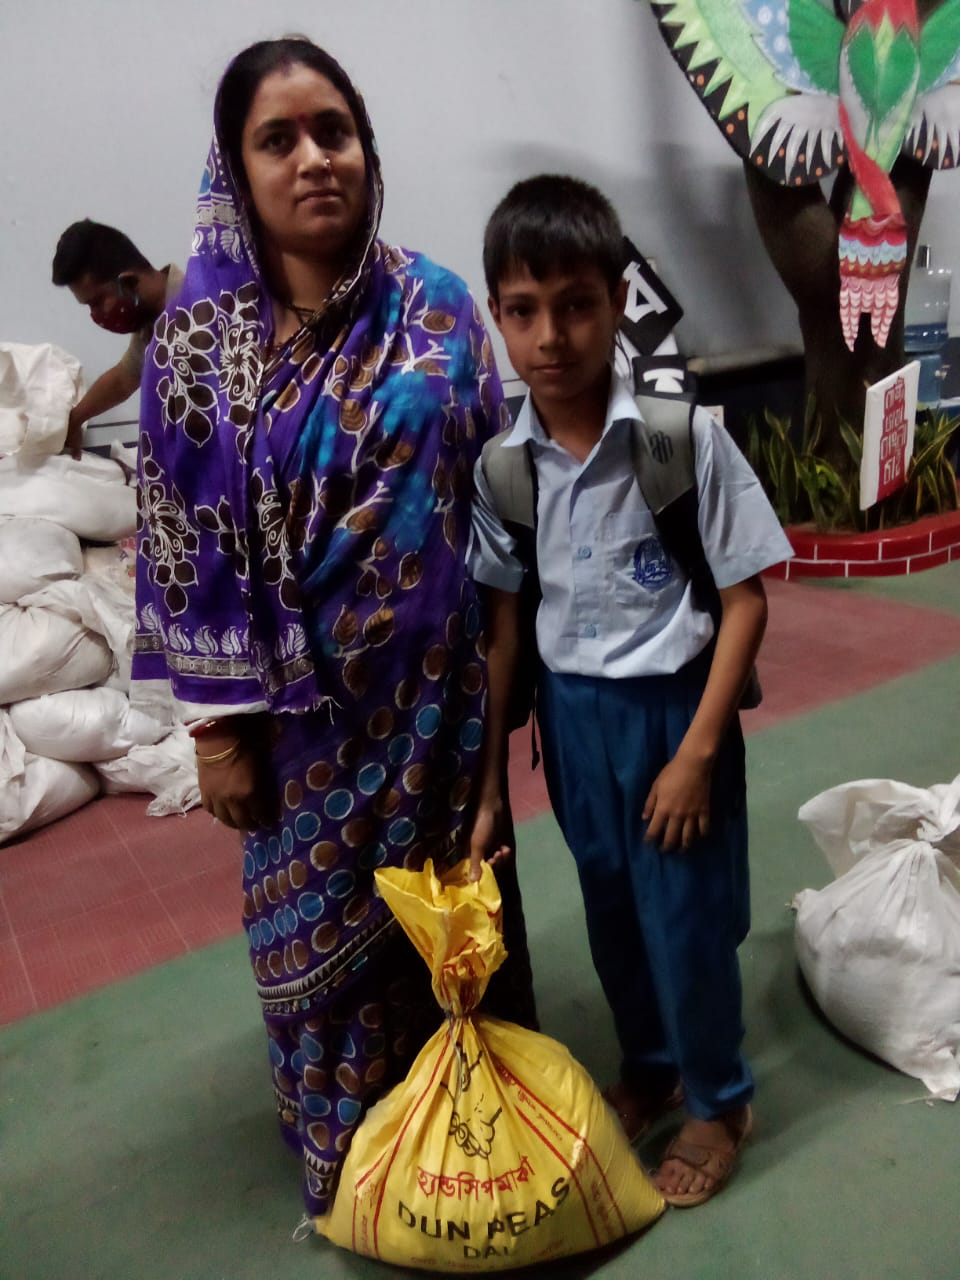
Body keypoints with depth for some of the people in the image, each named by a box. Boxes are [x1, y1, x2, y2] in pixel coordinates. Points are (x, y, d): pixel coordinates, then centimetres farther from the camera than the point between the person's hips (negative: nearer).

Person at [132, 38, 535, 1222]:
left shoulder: (436, 308, -2)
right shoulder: (200, 335, -6)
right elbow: (183, 536, -6)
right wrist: (217, 725, -7)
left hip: (433, 684, 1)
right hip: (303, 699, -1)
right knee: (317, 922, 15)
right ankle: (356, 1150, 42)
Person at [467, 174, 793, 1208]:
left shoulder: (683, 435, -18)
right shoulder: (502, 461, -7)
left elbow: (745, 598, -12)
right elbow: (504, 621, -1)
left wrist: (696, 751, -15)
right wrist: (488, 784, 2)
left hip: (671, 704, -4)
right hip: (569, 709, 4)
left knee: (686, 917, 10)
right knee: (610, 909, 21)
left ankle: (718, 1102, 40)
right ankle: (647, 1067, 49)